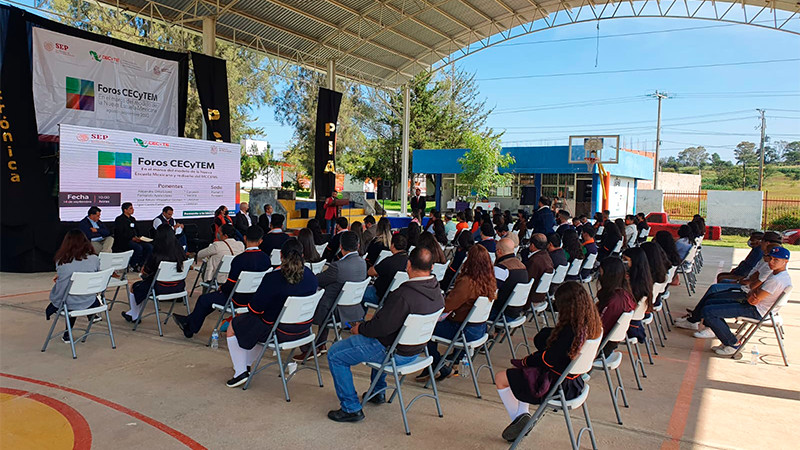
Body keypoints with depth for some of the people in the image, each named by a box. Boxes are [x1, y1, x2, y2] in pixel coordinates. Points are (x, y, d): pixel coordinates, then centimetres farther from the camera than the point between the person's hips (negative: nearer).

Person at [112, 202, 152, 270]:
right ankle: (132, 265, -14)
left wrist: (137, 237, 2)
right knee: (138, 248, -33)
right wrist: (132, 238, -19)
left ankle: (140, 265, -6)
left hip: (134, 240, 8)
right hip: (123, 242, -7)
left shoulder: (132, 219, 21)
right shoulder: (119, 219, -3)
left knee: (149, 247, -15)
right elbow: (120, 234, -12)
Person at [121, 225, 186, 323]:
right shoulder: (181, 252, -11)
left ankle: (134, 316, 44)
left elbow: (144, 274, -10)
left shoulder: (156, 256, -24)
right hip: (178, 287, 6)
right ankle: (133, 313, 47)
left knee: (135, 288, 24)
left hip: (161, 289, -6)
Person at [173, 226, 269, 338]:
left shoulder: (240, 259, -24)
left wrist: (221, 288, 6)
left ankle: (190, 329, 35)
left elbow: (230, 285, -19)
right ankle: (189, 320, 39)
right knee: (215, 296, 27)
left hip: (240, 301, -7)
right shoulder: (266, 258, -5)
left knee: (204, 299, 14)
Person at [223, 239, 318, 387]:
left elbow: (255, 307, -17)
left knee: (232, 328, 16)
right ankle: (246, 364, 45)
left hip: (279, 332, -7)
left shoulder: (273, 278, -24)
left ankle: (241, 372, 17)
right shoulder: (311, 276, -6)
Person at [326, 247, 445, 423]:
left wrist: (360, 328, -8)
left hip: (394, 353, -9)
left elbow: (382, 326, -27)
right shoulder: (437, 291, -4)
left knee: (335, 355, 3)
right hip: (415, 349, 9)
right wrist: (374, 319, 14)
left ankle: (351, 408, 8)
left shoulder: (404, 295, -33)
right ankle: (378, 392, 44)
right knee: (379, 341, 40)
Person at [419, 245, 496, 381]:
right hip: (480, 329, 9)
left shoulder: (467, 282, -25)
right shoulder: (490, 281, 0)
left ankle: (442, 370, 14)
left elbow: (446, 306, -23)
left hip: (466, 331, -9)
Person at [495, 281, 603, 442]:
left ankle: (518, 418, 17)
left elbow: (548, 359, -22)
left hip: (558, 385, -9)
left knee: (500, 378, 4)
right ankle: (522, 414, 21)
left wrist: (526, 361, -4)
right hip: (573, 382, 9)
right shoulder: (593, 325, -4)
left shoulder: (571, 330, -31)